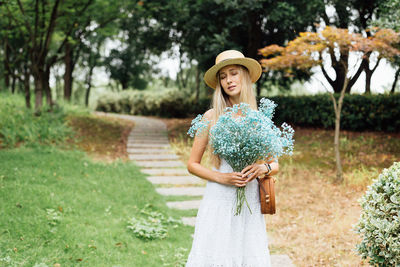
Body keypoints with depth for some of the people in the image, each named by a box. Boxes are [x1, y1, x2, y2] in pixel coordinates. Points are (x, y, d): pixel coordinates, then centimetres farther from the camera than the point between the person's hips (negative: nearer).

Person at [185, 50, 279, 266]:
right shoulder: (212, 116, 2)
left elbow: (275, 165, 14)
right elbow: (192, 164, 4)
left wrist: (263, 168, -8)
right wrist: (221, 177, -11)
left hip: (250, 204, 2)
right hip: (219, 201, -2)